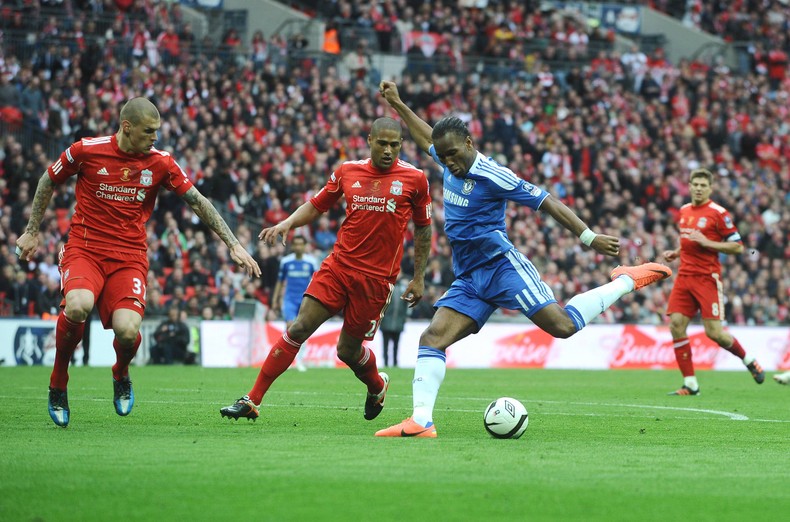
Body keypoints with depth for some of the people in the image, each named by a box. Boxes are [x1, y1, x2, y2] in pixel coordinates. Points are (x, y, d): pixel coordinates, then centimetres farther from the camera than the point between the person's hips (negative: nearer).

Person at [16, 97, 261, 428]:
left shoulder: (160, 163, 1)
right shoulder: (87, 151, -3)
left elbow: (198, 202, 7)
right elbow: (49, 181, 13)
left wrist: (233, 245, 3)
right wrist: (32, 232, 15)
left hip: (130, 257, 1)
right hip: (84, 248, -1)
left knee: (127, 329, -24)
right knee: (78, 305, -34)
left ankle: (121, 375, 16)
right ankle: (58, 385, -6)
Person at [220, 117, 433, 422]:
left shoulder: (414, 179, -1)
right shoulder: (348, 171, 5)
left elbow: (423, 228, 9)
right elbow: (316, 206, 16)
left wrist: (418, 278, 9)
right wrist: (287, 223, -3)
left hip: (377, 277, -2)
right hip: (338, 266, 2)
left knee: (348, 350, 4)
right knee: (299, 328, -10)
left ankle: (377, 387, 39)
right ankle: (252, 401, -8)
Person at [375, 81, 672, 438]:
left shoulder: (492, 176, -14)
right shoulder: (451, 165, 9)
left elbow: (547, 203, -13)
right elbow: (426, 137, 33)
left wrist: (589, 237, -17)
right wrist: (397, 104, 35)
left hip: (501, 266, -7)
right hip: (468, 278, 7)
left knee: (563, 325, -21)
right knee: (432, 338, -10)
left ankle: (627, 282, -2)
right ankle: (421, 422, -17)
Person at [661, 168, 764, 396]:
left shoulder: (718, 213, -7)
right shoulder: (684, 211, 14)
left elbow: (738, 247, -8)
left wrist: (706, 242, -17)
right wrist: (675, 253, 11)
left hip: (707, 279, -6)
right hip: (684, 276, 6)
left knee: (713, 332, -9)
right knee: (676, 325, -8)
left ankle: (748, 360, 19)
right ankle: (690, 384, -1)